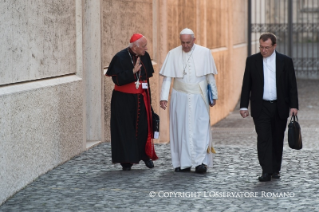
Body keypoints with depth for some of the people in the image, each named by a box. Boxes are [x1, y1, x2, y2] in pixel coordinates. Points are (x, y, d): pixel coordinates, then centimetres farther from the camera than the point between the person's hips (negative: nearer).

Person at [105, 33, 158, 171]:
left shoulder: (145, 56, 1)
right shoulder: (120, 58, -13)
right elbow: (117, 79, -19)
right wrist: (133, 71, -25)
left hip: (141, 99, 4)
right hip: (124, 100, -4)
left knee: (143, 127, 0)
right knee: (125, 129, 1)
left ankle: (145, 154, 18)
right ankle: (126, 160, 9)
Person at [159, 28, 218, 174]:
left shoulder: (205, 53, -2)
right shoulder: (173, 54, -1)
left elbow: (210, 76, 5)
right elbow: (167, 77, -2)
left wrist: (214, 95, 6)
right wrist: (164, 97, -9)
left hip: (199, 97, -1)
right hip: (180, 97, 1)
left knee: (200, 128, -6)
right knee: (181, 128, 2)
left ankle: (201, 162, -6)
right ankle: (184, 163, 9)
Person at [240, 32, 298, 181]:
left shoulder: (285, 61, 2)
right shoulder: (252, 61, 3)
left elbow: (292, 85, 3)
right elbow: (246, 85, 5)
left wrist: (293, 106, -5)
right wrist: (244, 106, -1)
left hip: (280, 107, 1)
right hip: (260, 107, -1)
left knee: (277, 140, 9)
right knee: (263, 138, -10)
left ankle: (275, 169, 22)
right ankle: (266, 171, -11)